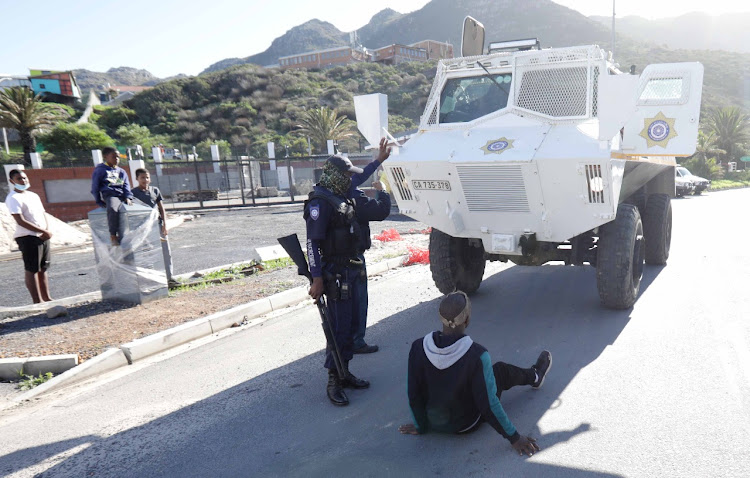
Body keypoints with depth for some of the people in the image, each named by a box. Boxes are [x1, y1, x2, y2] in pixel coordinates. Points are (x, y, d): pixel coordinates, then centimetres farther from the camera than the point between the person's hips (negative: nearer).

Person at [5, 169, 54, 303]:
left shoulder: (34, 195, 17)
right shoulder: (13, 198, -7)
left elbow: (44, 214, 16)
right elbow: (21, 221, -16)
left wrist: (47, 231, -3)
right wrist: (43, 231, -16)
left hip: (43, 237, 8)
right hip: (28, 238, -7)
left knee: (43, 269, 11)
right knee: (32, 270, -5)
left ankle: (46, 298, 18)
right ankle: (37, 301, -4)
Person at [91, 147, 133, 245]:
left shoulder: (122, 172, 26)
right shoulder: (100, 170, 11)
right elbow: (95, 188, 8)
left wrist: (128, 197, -1)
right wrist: (99, 201, -3)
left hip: (122, 196, 5)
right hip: (109, 195, -5)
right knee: (112, 208, -41)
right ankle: (113, 236, -37)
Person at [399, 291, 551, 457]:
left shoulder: (418, 348, -23)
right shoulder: (477, 355, -34)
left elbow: (413, 394, -11)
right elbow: (488, 404, -25)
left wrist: (420, 426, 7)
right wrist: (514, 437, -10)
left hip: (434, 422, 3)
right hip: (466, 425, -3)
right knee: (501, 370, 18)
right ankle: (535, 376, 52)